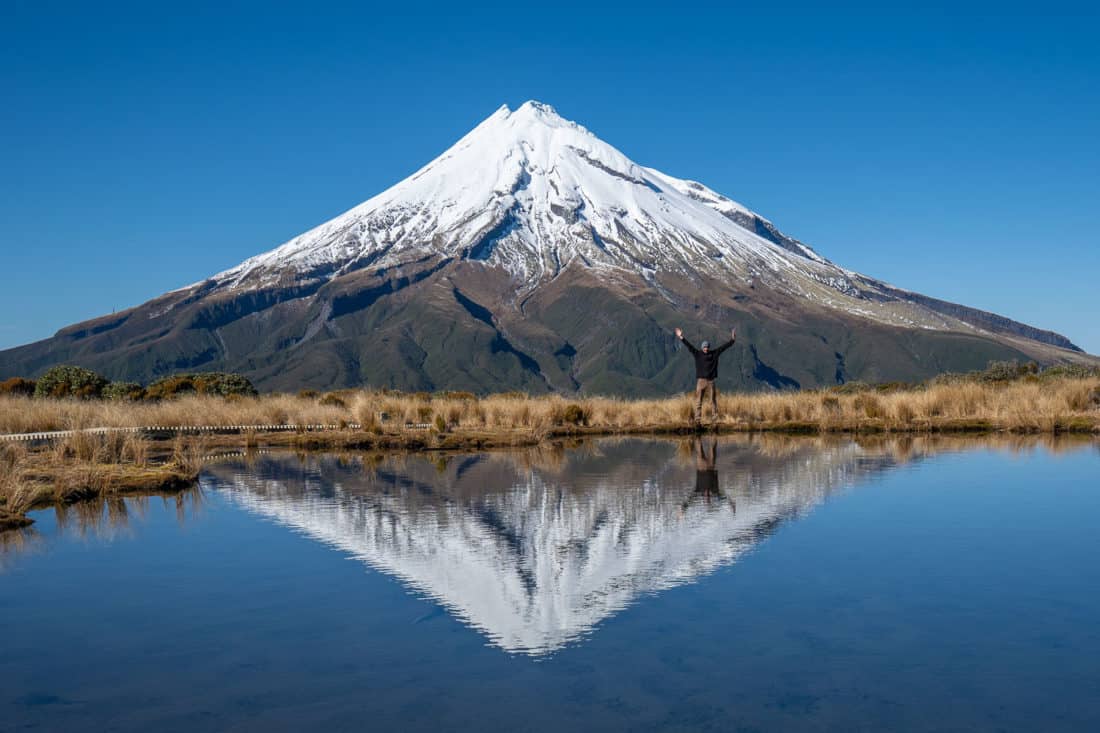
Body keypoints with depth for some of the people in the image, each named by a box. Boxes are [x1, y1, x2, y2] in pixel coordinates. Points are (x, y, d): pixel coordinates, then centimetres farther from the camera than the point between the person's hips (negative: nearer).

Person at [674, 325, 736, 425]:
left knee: (713, 400, 4)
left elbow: (723, 346, 6)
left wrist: (732, 340, 2)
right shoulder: (697, 354, 1)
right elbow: (689, 346, -5)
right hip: (701, 380, -1)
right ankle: (697, 419, -1)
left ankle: (715, 416, 11)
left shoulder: (714, 353, 5)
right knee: (698, 401, -2)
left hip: (711, 380, 1)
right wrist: (682, 338, -13)